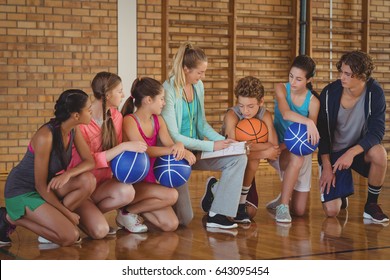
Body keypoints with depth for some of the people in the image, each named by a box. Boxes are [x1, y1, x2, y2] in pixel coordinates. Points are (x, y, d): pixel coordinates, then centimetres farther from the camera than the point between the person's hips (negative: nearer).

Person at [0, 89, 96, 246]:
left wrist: (68, 174, -28)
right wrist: (67, 213, -16)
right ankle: (13, 219, -2)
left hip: (47, 187, 7)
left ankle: (51, 219, -2)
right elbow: (41, 185, -23)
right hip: (22, 192, -7)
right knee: (69, 236, -19)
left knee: (88, 181, -18)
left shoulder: (74, 130, -5)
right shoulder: (45, 136, -28)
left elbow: (89, 162, -6)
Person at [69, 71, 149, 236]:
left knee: (127, 192, -29)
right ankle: (81, 217, 6)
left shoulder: (116, 116, 1)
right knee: (99, 231, -28)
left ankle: (88, 214, -3)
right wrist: (124, 147, -28)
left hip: (103, 182, 6)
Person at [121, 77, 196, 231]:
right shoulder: (129, 121, -13)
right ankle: (127, 211, -9)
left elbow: (170, 145, -3)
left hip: (149, 182, 7)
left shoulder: (158, 120, 10)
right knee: (171, 195, -28)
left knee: (171, 224, -10)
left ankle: (137, 208, 13)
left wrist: (180, 147, -29)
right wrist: (173, 149, -39)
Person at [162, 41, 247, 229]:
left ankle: (217, 214, -8)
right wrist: (211, 146, -22)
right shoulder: (168, 91, -20)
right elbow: (173, 136, -21)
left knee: (238, 158, -17)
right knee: (184, 219, -7)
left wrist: (222, 141, -7)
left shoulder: (198, 86, 2)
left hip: (195, 149, 6)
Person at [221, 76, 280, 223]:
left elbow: (273, 146, -28)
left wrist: (248, 145, -39)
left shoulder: (265, 115, -16)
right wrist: (264, 153, -34)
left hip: (246, 170, 3)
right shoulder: (232, 115, -27)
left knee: (250, 212, -14)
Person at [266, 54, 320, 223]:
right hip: (279, 148, -1)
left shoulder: (313, 102, -11)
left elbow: (310, 136, -14)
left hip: (300, 151, 1)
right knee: (296, 160, -39)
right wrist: (308, 122, -48)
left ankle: (285, 197, 31)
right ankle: (282, 206, -23)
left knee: (300, 211, -4)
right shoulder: (281, 89, -11)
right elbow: (285, 114, -31)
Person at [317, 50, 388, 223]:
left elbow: (377, 133, -19)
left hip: (360, 149, 0)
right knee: (331, 211, -13)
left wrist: (352, 152, -32)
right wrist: (326, 166, -9)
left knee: (379, 153, -37)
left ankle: (371, 205, -12)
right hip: (333, 153, 0)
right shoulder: (329, 93, -16)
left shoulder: (375, 93, -17)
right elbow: (322, 132, -7)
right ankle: (340, 193, 27)